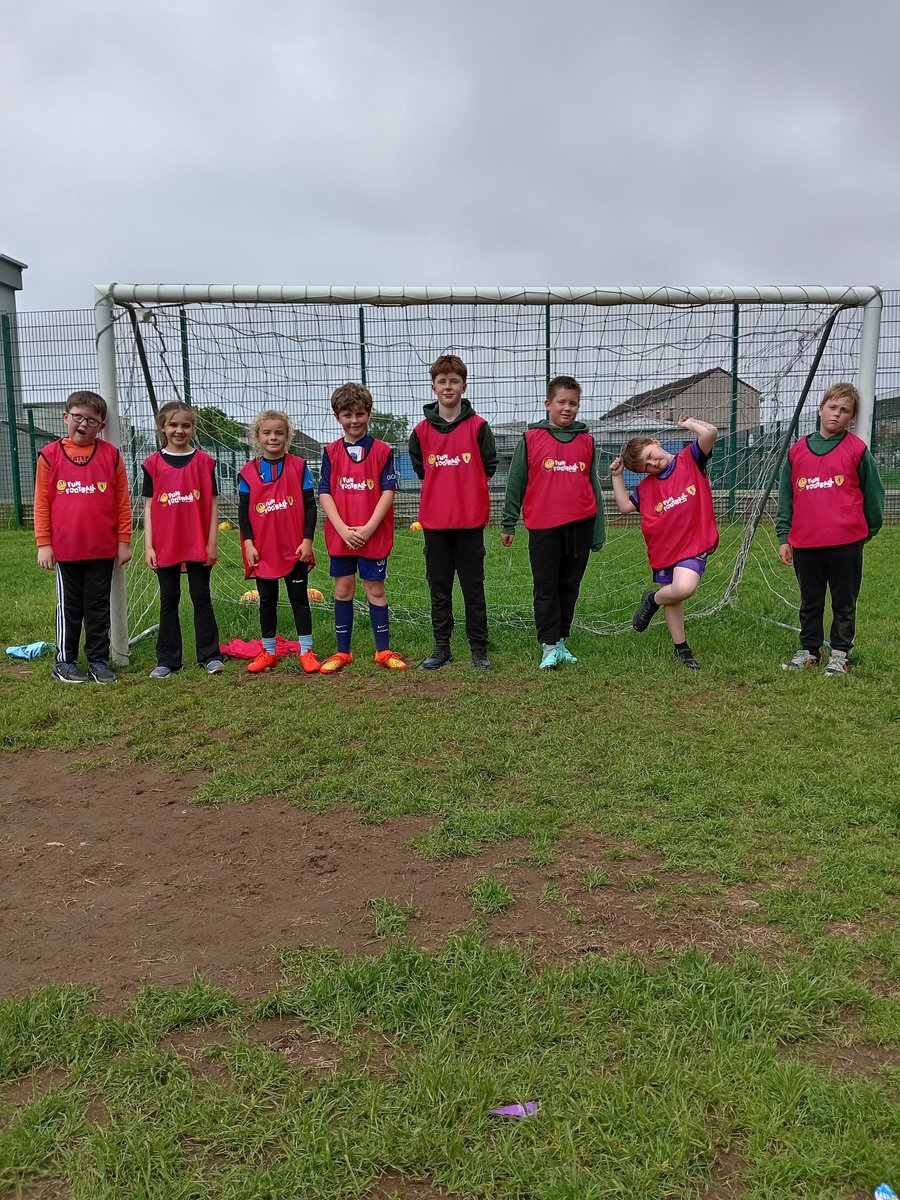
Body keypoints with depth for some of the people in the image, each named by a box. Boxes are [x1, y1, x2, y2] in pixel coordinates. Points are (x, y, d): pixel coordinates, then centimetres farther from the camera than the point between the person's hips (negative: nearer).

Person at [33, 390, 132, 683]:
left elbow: (122, 502, 2)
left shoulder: (110, 455, 0)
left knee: (99, 607, 10)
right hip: (65, 548, 0)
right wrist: (43, 544, -2)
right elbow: (42, 503, 1)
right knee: (69, 607, 10)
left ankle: (98, 661, 19)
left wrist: (123, 541, 0)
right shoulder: (50, 455, 0)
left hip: (103, 549, 1)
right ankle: (64, 661, 21)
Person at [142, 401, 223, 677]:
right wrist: (148, 546, -3)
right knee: (169, 601, 9)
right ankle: (168, 660, 16)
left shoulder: (204, 461, 1)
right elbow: (149, 506, 3)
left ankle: (209, 655, 15)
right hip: (165, 545, 1)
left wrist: (212, 542, -2)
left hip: (198, 545, -1)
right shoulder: (153, 464, 2)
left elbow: (212, 503, 2)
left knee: (201, 597, 6)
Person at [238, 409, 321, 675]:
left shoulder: (299, 466, 0)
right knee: (267, 601, 12)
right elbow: (243, 512, 3)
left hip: (295, 549, -2)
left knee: (299, 600, 4)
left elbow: (310, 506, -2)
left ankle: (306, 651, 12)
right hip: (263, 550, 2)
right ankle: (268, 652, 23)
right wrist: (248, 543, -6)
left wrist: (307, 540, -8)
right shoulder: (248, 472, 2)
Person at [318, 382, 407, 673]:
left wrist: (369, 528, -15)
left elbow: (388, 491, -6)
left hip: (374, 535, -2)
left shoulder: (382, 450, -1)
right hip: (340, 535, 2)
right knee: (343, 590, 8)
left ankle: (383, 651, 14)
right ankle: (342, 652, 18)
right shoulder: (331, 452, 4)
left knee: (375, 590, 5)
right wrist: (343, 529, -13)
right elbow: (324, 493, -1)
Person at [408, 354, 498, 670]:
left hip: (470, 519, -2)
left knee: (473, 587, 3)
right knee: (439, 587, 9)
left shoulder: (478, 426, -1)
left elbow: (489, 467, 5)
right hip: (434, 519, 2)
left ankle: (479, 648, 12)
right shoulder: (422, 430, 5)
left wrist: (467, 491, 2)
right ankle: (441, 647, 18)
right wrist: (443, 490, 8)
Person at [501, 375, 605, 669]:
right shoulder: (531, 438, 2)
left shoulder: (587, 441, 11)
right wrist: (509, 524, 4)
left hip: (580, 525, 3)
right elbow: (515, 483, 5)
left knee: (570, 586, 9)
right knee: (546, 587, 0)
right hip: (543, 526, -3)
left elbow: (593, 486, 14)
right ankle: (549, 645, 3)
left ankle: (561, 639, 19)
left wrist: (598, 531, 12)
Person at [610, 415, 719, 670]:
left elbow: (711, 433, -16)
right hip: (663, 550, 5)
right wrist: (617, 477, 8)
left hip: (693, 545, -5)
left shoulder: (690, 460, -2)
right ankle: (682, 649, 28)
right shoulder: (646, 485, 9)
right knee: (672, 600, 12)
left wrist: (688, 423, 0)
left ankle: (653, 599, 4)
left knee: (683, 589, -28)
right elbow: (625, 506, 11)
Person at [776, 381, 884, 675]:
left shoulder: (857, 450, -1)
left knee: (844, 602, 8)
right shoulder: (797, 450, 7)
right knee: (809, 602, 15)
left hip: (846, 542, -3)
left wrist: (869, 530, 10)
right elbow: (785, 497, 9)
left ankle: (840, 653, 20)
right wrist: (783, 537, 6)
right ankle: (809, 650, 27)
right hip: (804, 543, 3)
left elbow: (873, 494, 5)